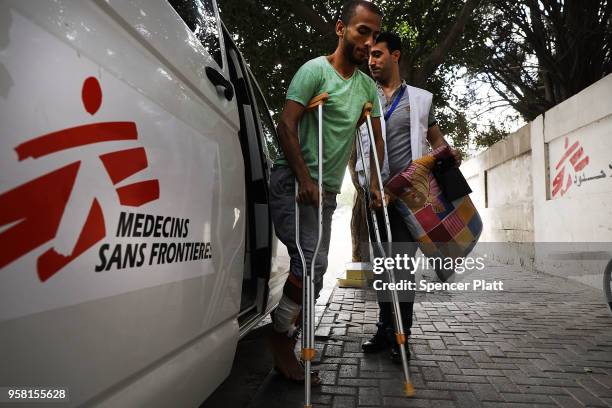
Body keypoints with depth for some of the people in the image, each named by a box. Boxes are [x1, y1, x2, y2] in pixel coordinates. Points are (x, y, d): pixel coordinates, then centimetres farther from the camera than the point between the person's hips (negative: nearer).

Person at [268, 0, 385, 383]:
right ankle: (281, 334, 5)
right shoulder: (316, 70, -6)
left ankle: (285, 349, 22)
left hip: (328, 190, 7)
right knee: (312, 262, -19)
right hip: (293, 182, -7)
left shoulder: (369, 86, 15)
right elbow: (286, 126, -14)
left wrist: (375, 185, 9)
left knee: (314, 268, 8)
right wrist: (305, 180, -21)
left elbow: (377, 138, 19)